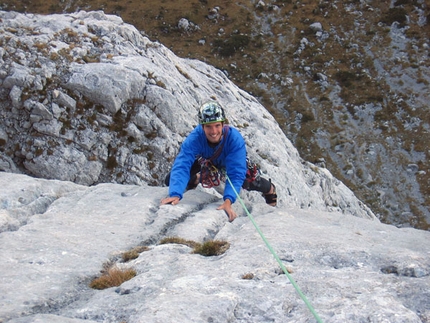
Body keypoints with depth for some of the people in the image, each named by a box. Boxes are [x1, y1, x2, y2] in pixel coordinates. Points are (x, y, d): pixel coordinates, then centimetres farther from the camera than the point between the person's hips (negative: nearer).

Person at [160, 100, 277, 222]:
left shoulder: (235, 138, -43)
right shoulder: (194, 138, -42)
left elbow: (236, 173, -46)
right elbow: (181, 165, -50)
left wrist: (228, 201, -61)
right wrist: (175, 194, -66)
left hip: (232, 161, 0)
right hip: (206, 160, 0)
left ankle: (270, 190, 29)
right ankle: (194, 180, 27)